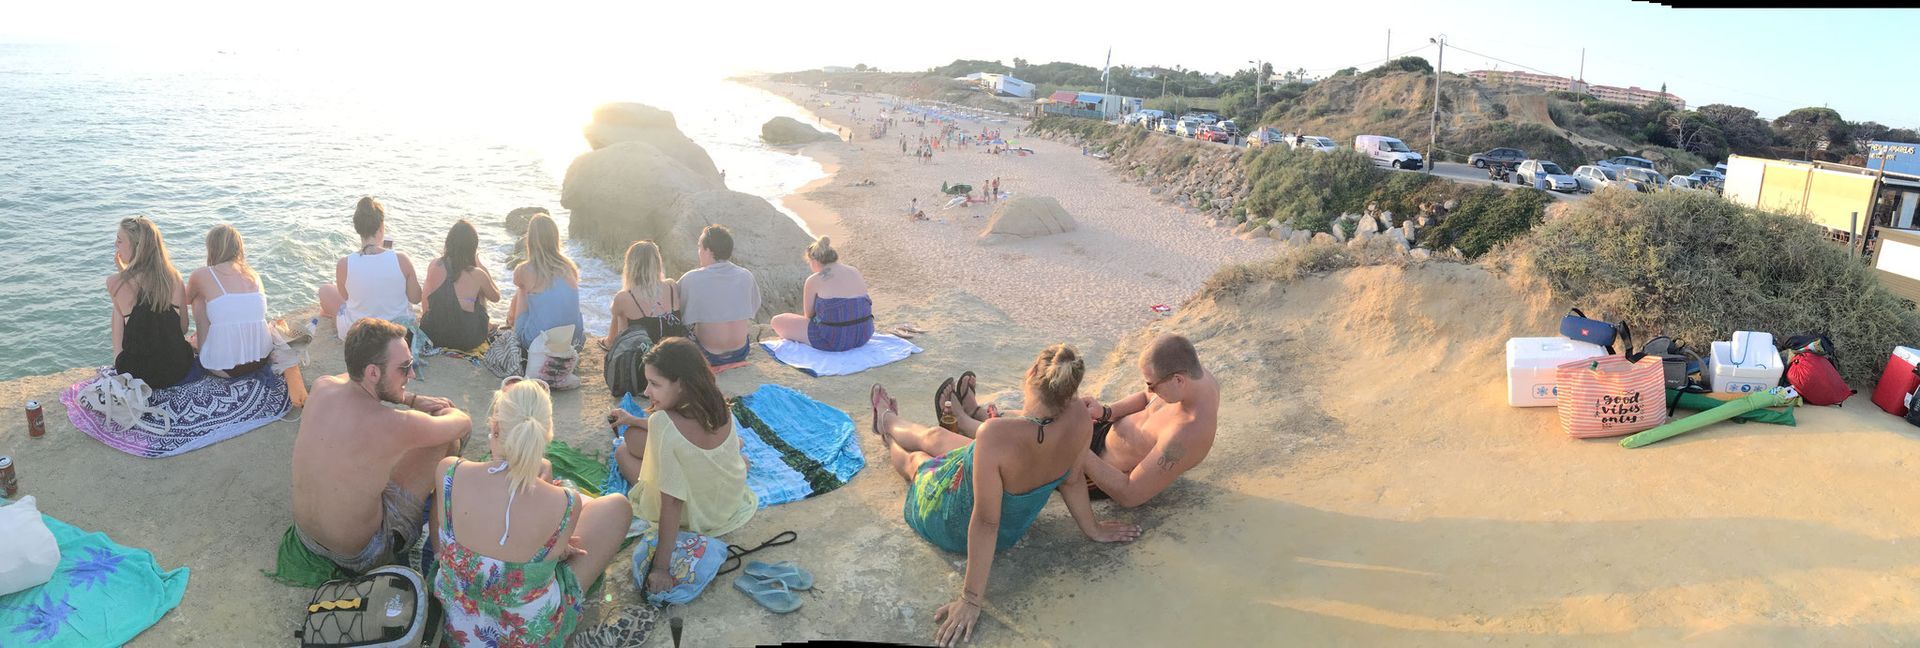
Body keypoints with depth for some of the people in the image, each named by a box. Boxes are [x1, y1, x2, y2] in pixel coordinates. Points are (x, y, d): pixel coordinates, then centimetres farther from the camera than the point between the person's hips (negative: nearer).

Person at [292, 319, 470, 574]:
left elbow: (356, 381, 15)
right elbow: (463, 423, -10)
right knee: (448, 438, 0)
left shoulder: (321, 388, -13)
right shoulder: (398, 425, -32)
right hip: (361, 556, -7)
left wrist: (413, 400, 7)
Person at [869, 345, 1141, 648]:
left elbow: (986, 522, -37)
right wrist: (1092, 529, 9)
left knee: (913, 459, 30)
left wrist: (972, 599, -25)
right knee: (933, 435, 30)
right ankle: (887, 421, 65)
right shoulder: (1079, 417, -29)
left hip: (954, 524, -5)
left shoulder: (998, 435, -46)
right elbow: (1072, 479, -11)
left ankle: (890, 438, 68)